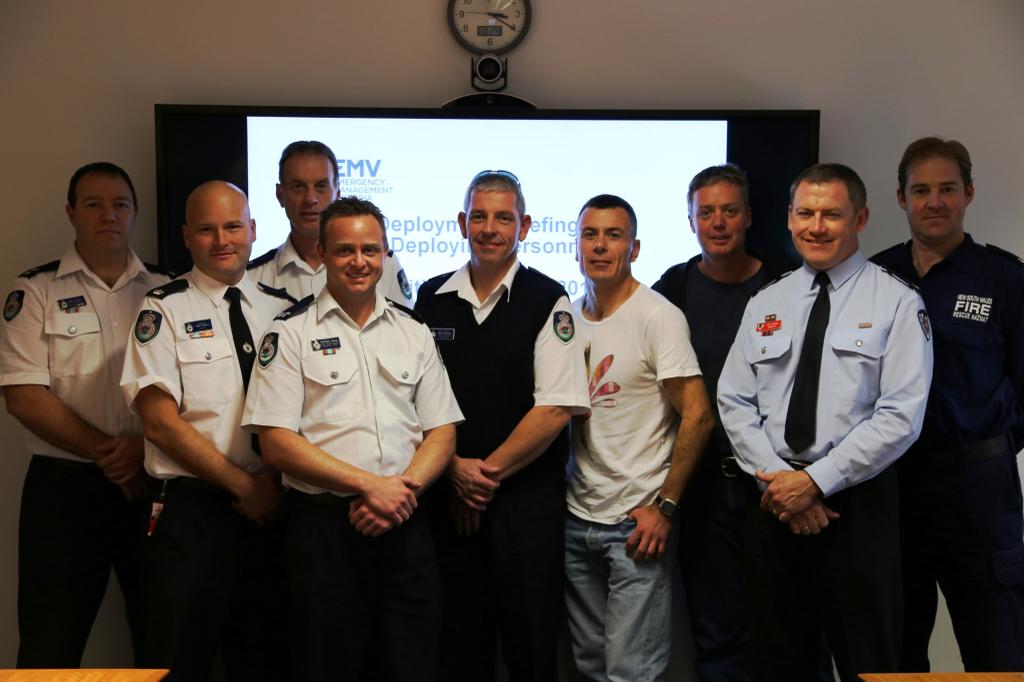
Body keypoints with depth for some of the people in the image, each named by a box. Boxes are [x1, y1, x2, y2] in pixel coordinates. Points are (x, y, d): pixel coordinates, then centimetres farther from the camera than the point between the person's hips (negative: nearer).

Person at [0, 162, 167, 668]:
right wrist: (104, 452, -13)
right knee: (50, 644, 2)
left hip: (153, 483, 2)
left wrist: (145, 444, -13)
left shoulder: (165, 291, 8)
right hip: (65, 487, -2)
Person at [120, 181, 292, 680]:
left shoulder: (282, 308, 10)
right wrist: (244, 486, -11)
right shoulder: (164, 310, -2)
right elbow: (159, 420, -10)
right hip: (193, 512, -4)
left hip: (272, 508, 4)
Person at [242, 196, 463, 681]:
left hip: (405, 527, 3)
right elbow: (276, 441, -8)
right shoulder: (290, 332, 0)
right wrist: (369, 484, -14)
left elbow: (442, 432, 9)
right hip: (324, 527, -3)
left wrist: (404, 487, -10)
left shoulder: (414, 333, 12)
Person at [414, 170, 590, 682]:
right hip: (448, 498, 3)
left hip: (528, 496, -3)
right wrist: (456, 468, -7)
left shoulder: (547, 301, -4)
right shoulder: (432, 299, 6)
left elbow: (556, 408, -10)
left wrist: (487, 473, -9)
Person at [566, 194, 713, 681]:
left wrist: (665, 507, -13)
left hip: (637, 521, -6)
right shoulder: (567, 317, 8)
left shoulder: (658, 316, -9)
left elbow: (697, 416, -12)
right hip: (577, 517, 6)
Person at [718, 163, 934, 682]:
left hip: (856, 501, -4)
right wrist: (775, 479, -8)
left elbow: (901, 416, -12)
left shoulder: (896, 303, -3)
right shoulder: (765, 304, 10)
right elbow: (734, 401, 6)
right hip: (771, 501, 4)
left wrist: (816, 481, -15)